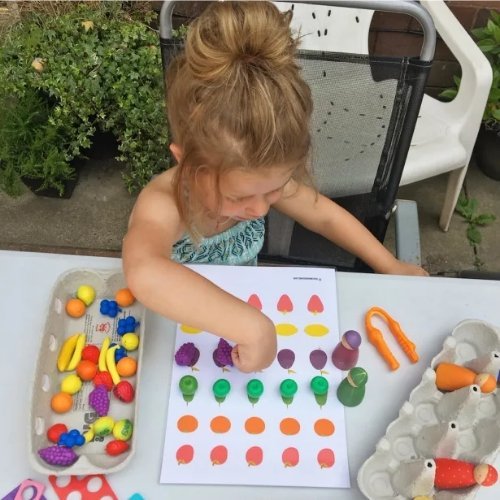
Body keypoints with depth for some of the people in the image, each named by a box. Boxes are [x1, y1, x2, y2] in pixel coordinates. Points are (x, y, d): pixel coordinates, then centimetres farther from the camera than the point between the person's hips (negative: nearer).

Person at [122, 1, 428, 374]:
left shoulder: (258, 177, -18)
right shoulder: (163, 206, -33)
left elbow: (326, 215, -2)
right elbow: (144, 275, -54)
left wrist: (391, 267, -3)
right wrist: (250, 326, -56)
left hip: (244, 311, 5)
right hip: (178, 338, -4)